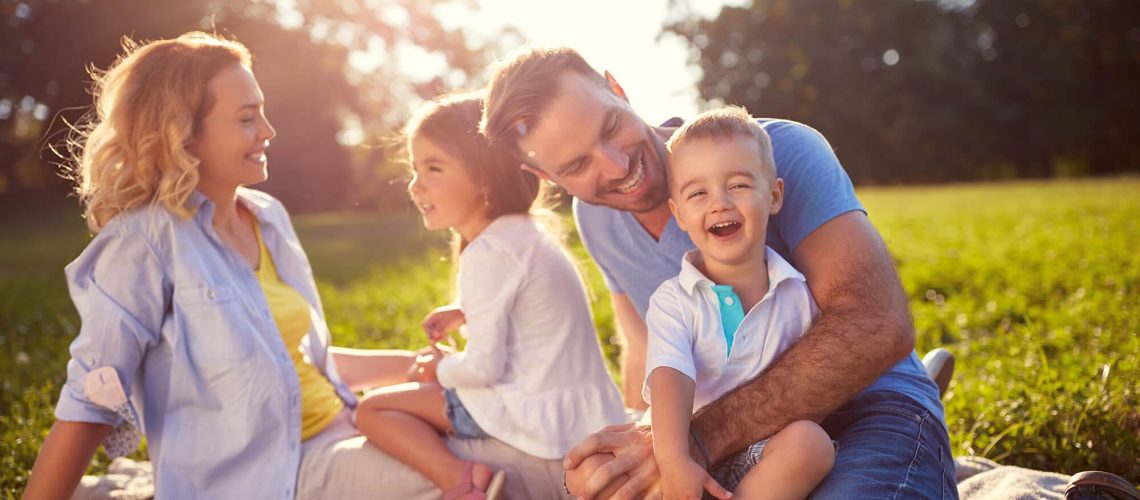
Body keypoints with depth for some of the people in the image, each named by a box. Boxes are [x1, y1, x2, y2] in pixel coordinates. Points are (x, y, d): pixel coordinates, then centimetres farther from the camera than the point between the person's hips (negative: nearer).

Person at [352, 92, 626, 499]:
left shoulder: (489, 253, -19)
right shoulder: (525, 234, 10)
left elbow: (483, 368, -20)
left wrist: (441, 369, 0)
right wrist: (466, 313, 16)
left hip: (539, 416, -10)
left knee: (372, 410, -5)